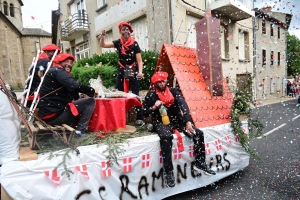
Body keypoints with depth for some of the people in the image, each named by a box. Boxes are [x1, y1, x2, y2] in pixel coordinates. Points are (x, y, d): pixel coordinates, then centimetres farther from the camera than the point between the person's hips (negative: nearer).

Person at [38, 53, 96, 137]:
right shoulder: (58, 71, -9)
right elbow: (74, 86, -26)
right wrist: (92, 91, -13)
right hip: (54, 114, -10)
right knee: (90, 101, -7)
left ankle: (71, 126, 16)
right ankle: (80, 129, -8)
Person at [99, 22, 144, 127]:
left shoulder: (134, 44, -7)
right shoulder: (118, 42, 3)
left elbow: (139, 61, -12)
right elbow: (102, 45, 1)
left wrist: (140, 72, -27)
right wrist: (102, 37, -18)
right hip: (121, 72, 4)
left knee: (135, 95, -8)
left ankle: (139, 118, -3)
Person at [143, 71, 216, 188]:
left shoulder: (174, 91, 4)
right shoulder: (151, 95, 1)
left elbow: (183, 105, -12)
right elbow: (145, 113, 4)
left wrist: (188, 122, -27)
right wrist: (154, 107, -17)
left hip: (177, 120, 4)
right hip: (161, 123, -3)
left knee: (198, 133, -11)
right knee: (166, 137, -38)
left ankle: (200, 164, 6)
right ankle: (168, 172, -25)